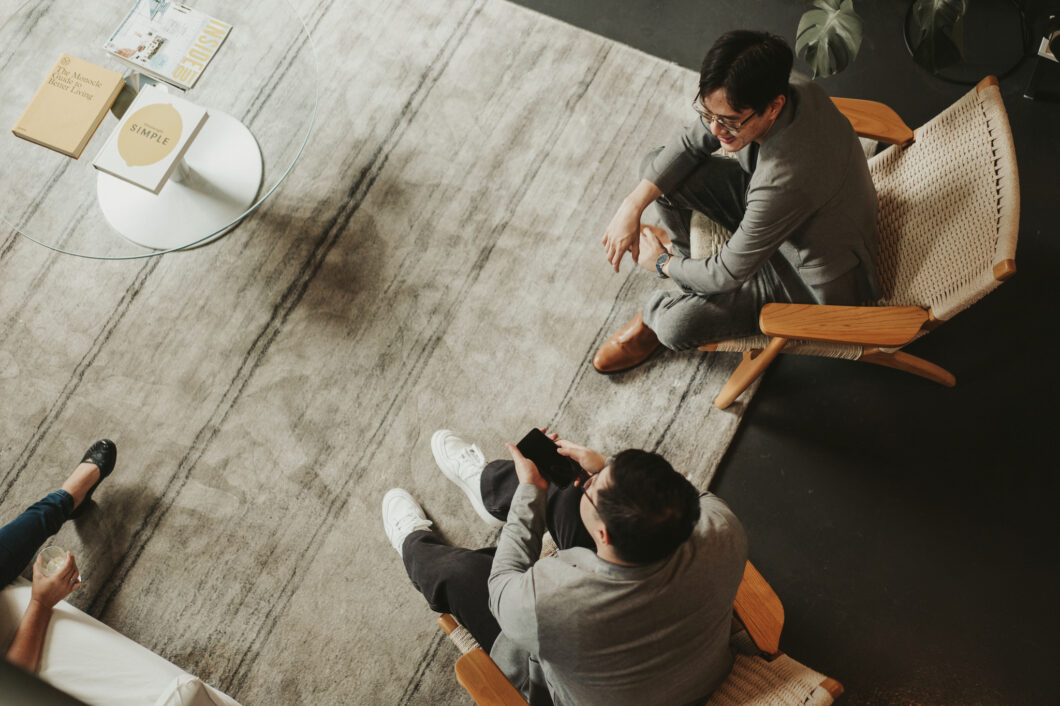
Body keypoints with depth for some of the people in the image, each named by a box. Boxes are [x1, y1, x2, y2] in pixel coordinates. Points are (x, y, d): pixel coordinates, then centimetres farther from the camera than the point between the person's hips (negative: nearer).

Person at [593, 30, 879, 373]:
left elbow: (728, 274, -29)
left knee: (677, 327, -26)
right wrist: (633, 205, -13)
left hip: (817, 279, -7)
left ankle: (657, 312, 14)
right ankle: (682, 246, 24)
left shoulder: (785, 180, -44)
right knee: (657, 166, -3)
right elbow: (690, 142, -6)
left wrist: (662, 263, -10)